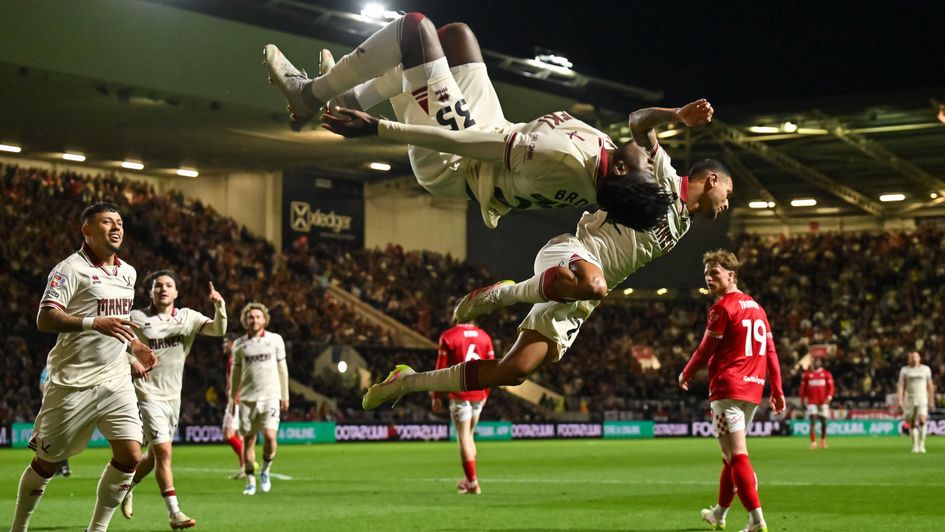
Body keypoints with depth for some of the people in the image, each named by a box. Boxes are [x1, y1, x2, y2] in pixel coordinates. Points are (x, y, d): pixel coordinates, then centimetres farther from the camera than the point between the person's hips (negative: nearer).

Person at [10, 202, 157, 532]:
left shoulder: (128, 273, 14)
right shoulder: (71, 269, -10)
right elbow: (44, 319, -21)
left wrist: (135, 346, 15)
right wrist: (94, 323, -32)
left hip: (116, 381, 6)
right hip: (73, 383, -6)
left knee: (130, 455, -7)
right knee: (48, 462, 4)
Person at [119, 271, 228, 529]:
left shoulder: (188, 317, 3)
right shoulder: (136, 318, -7)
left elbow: (218, 330, -7)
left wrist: (219, 305, -25)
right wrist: (131, 361, -19)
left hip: (173, 396, 5)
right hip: (148, 394, -5)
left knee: (155, 454, 15)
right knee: (163, 451, -15)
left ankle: (128, 487, 43)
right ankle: (174, 512, -12)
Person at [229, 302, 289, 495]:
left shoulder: (275, 340, 5)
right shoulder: (239, 344, 6)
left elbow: (282, 368, 11)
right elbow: (236, 372, 14)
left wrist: (285, 395, 10)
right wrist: (233, 398, 11)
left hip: (270, 396, -1)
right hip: (247, 398, 1)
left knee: (269, 435, -16)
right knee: (248, 440, 1)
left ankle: (265, 471, 8)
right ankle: (250, 482, 11)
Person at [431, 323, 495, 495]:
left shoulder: (448, 337, -7)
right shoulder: (484, 336, 6)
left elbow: (441, 369, -7)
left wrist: (436, 397, 1)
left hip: (459, 394, -5)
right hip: (478, 394, 5)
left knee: (464, 437, -1)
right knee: (470, 435, 18)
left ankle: (473, 483, -3)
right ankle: (469, 479, 20)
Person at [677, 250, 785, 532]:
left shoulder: (723, 307, -9)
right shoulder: (756, 306, 16)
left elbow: (705, 350, -7)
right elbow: (770, 351, 15)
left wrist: (686, 375, 9)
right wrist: (777, 390, 17)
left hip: (728, 388, -8)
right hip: (753, 390, 8)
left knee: (737, 456, -10)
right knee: (732, 454, 19)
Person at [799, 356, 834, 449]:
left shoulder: (826, 374, 5)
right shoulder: (807, 374, 5)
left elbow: (830, 387, 3)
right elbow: (803, 388, 8)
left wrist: (829, 398, -12)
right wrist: (802, 402, 6)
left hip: (823, 402, 1)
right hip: (811, 402, -1)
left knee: (824, 422, 4)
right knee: (813, 422, -10)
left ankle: (823, 440, 24)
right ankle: (813, 442, -11)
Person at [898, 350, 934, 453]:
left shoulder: (926, 369, 6)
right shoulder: (904, 370, 4)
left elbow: (930, 386, 11)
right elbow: (900, 386, 0)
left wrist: (931, 401, 9)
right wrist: (900, 400, -10)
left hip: (922, 399, -1)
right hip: (909, 400, 1)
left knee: (922, 421, -16)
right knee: (912, 423, 2)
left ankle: (922, 444, -7)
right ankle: (915, 445, 16)